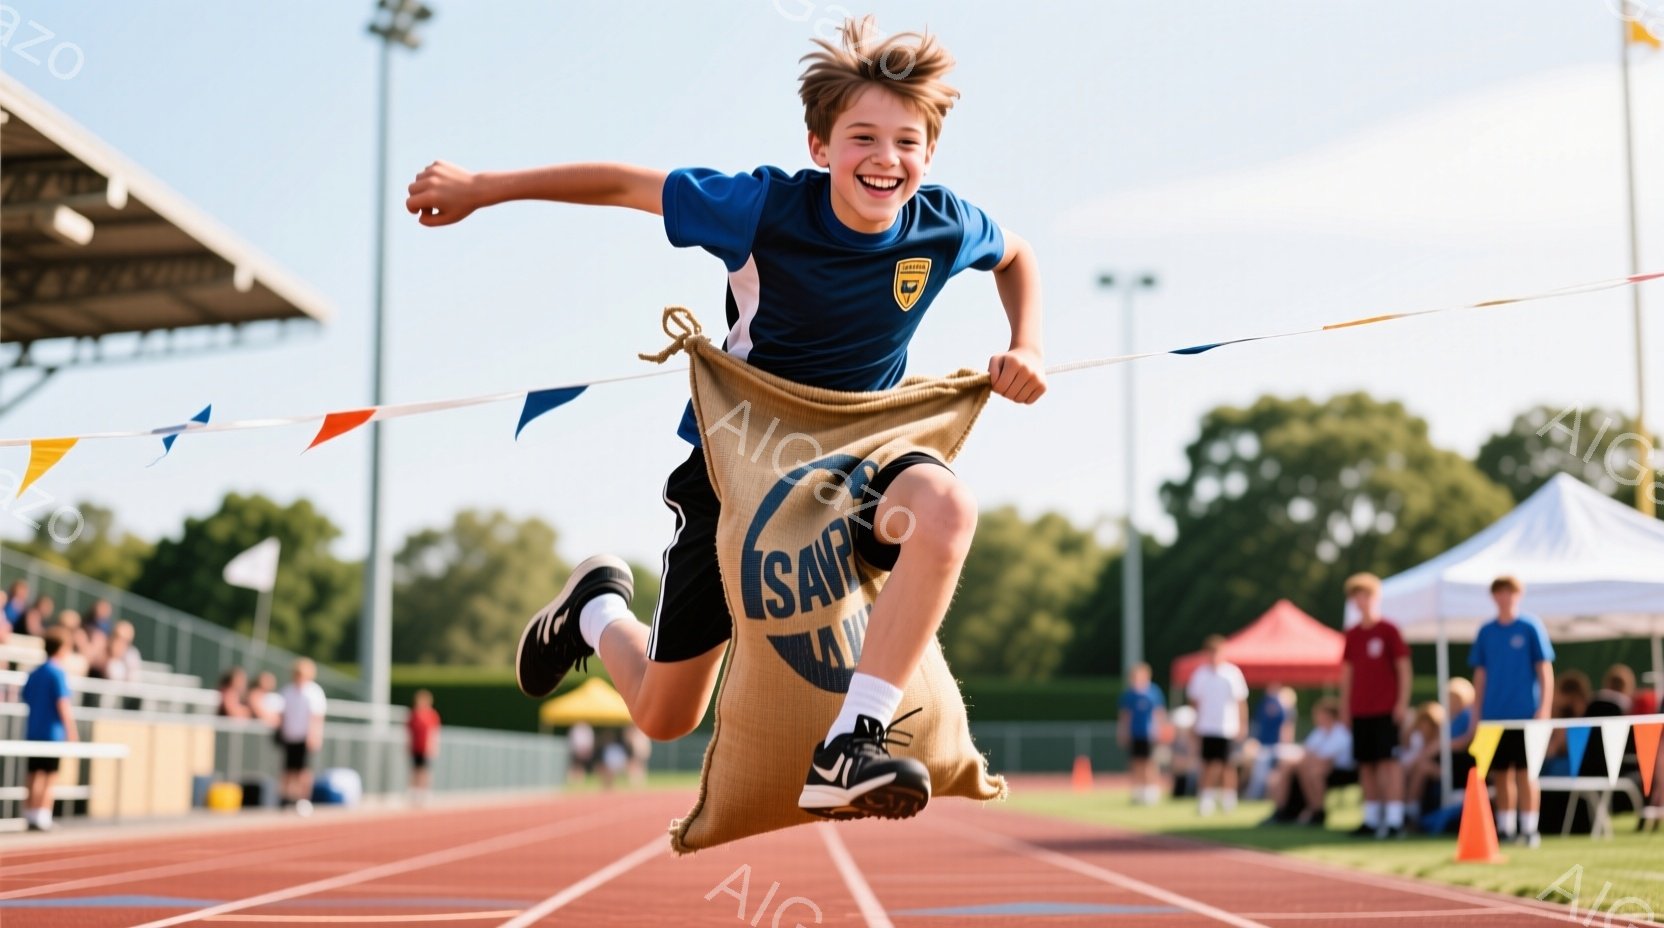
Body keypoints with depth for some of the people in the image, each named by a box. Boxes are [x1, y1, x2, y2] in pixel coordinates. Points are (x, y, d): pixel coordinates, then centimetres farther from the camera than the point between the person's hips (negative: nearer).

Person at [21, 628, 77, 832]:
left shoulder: (34, 673, 10)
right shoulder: (58, 673, -12)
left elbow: (26, 699, 14)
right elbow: (62, 705, -17)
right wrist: (71, 731, -13)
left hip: (33, 731, 7)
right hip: (52, 732, -7)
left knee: (34, 776, 11)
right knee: (49, 778, -1)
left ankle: (29, 817, 12)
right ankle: (42, 818, -4)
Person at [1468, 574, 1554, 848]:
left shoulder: (1531, 627, -1)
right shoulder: (1486, 632, 8)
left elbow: (1545, 670, -1)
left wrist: (1544, 708, -9)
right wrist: (1476, 714, 10)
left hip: (1525, 714, -3)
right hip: (1494, 715, 3)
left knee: (1525, 773, -3)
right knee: (1501, 775, 7)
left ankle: (1529, 830, 3)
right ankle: (1505, 828, 16)